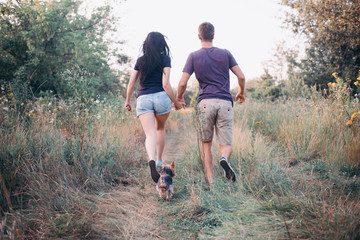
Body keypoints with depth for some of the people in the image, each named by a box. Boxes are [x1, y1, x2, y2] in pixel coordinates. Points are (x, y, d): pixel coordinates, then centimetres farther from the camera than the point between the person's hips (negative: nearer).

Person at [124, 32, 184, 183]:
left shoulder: (140, 61, 12)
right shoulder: (164, 59, 2)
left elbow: (131, 84, 11)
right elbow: (165, 84, -7)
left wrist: (127, 101, 24)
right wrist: (176, 102, 3)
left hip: (143, 99, 1)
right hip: (161, 97, -1)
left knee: (150, 135, -7)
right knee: (160, 128, 24)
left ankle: (151, 160, -34)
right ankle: (159, 161, 29)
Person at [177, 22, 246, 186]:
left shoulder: (194, 56, 5)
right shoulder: (225, 54, 9)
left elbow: (183, 83, -1)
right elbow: (241, 77, 5)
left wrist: (179, 97, 18)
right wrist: (241, 93, 24)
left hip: (205, 103, -1)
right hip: (225, 103, 1)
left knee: (206, 144, 10)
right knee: (227, 145, 5)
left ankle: (210, 180, 0)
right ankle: (224, 158, -30)